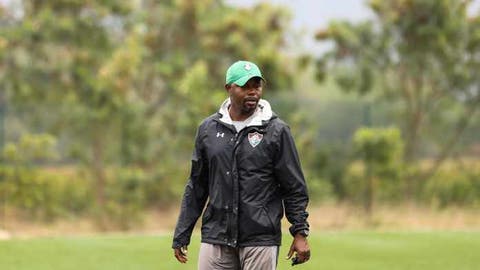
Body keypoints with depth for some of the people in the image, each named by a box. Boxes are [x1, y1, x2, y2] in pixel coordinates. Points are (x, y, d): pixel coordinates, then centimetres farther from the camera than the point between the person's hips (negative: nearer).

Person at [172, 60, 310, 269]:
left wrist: (300, 232, -7)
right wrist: (182, 235, 10)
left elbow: (294, 188, 1)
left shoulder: (276, 131, 0)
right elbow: (196, 187, 13)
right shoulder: (208, 129, 9)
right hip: (216, 235, 3)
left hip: (261, 238, -3)